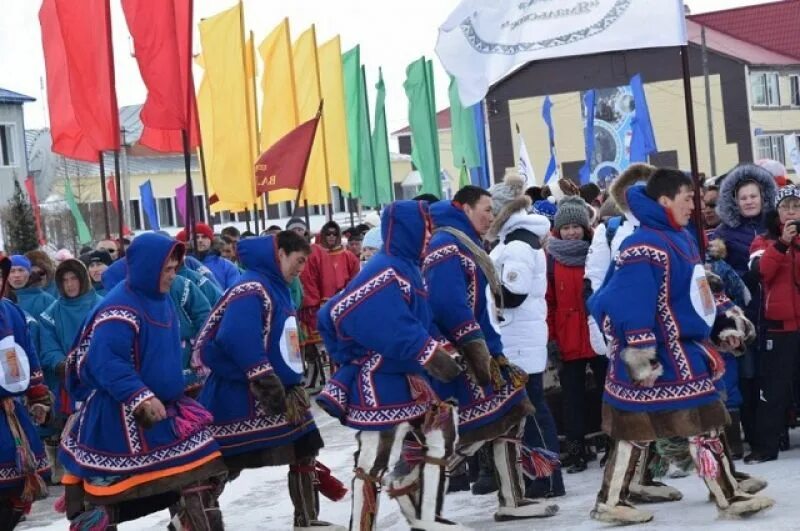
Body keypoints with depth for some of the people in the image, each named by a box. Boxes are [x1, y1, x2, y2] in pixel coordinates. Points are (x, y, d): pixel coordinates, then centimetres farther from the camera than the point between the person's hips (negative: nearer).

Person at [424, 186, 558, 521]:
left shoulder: (464, 246, 19)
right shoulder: (447, 247, -14)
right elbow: (450, 308, -24)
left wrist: (492, 353, 18)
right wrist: (480, 355, -23)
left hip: (472, 354, 11)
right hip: (454, 357, -11)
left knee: (508, 415, 10)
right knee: (477, 426, -11)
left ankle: (512, 501, 15)